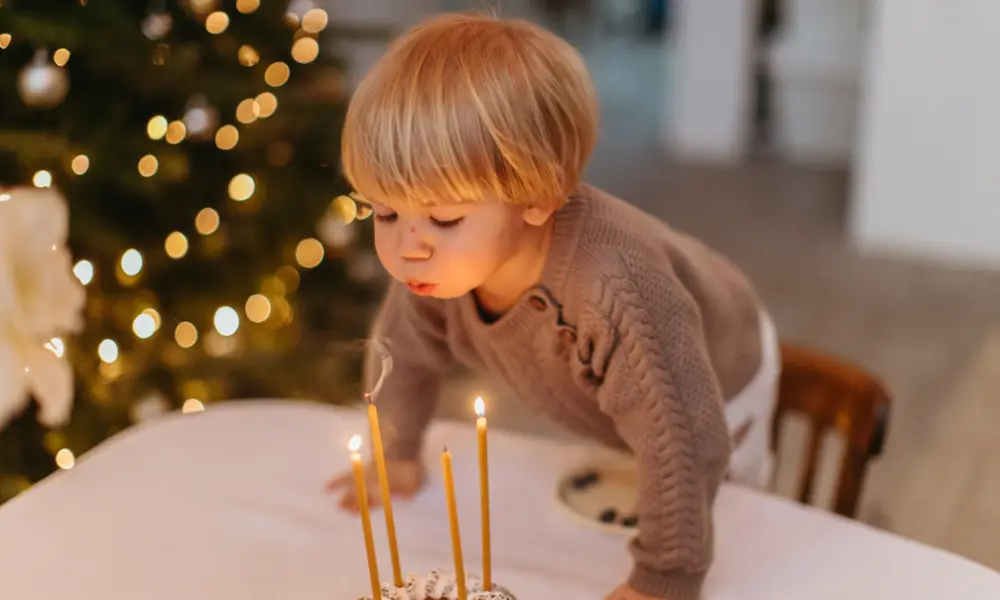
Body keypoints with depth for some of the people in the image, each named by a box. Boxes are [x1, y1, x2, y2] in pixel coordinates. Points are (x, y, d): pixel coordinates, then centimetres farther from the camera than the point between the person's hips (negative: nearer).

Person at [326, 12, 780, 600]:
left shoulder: (612, 286, -52)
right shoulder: (442, 258, -30)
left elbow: (681, 437, -44)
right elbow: (408, 346, -8)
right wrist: (397, 454, 7)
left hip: (713, 390, -5)